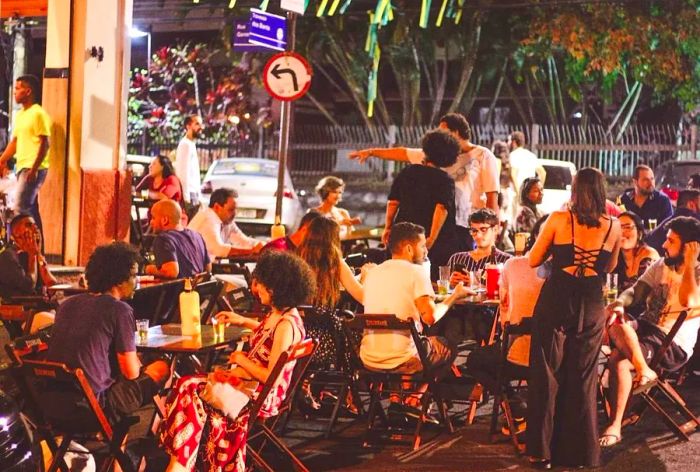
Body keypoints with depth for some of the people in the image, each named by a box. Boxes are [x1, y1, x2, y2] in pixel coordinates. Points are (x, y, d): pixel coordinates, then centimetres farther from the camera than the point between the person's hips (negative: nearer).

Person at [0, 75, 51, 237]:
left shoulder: (38, 114, -11)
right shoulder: (19, 114, 16)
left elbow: (44, 144, -16)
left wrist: (34, 169, -22)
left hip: (34, 168, -9)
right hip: (22, 167, 9)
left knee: (20, 207, -14)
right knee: (31, 210, 10)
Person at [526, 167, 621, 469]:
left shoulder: (558, 220, -7)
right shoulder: (613, 226, 0)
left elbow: (533, 260, 2)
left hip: (555, 303, -2)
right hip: (592, 306, 2)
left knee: (547, 375, 8)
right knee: (582, 379, 12)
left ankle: (542, 450, 11)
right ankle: (580, 453, 18)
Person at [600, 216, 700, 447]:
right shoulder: (660, 266, 12)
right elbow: (635, 291, 3)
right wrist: (619, 303, -18)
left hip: (674, 345, -5)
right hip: (645, 327, 6)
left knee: (618, 359, -29)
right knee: (616, 324, -29)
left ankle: (614, 427, -21)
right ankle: (644, 371, -21)